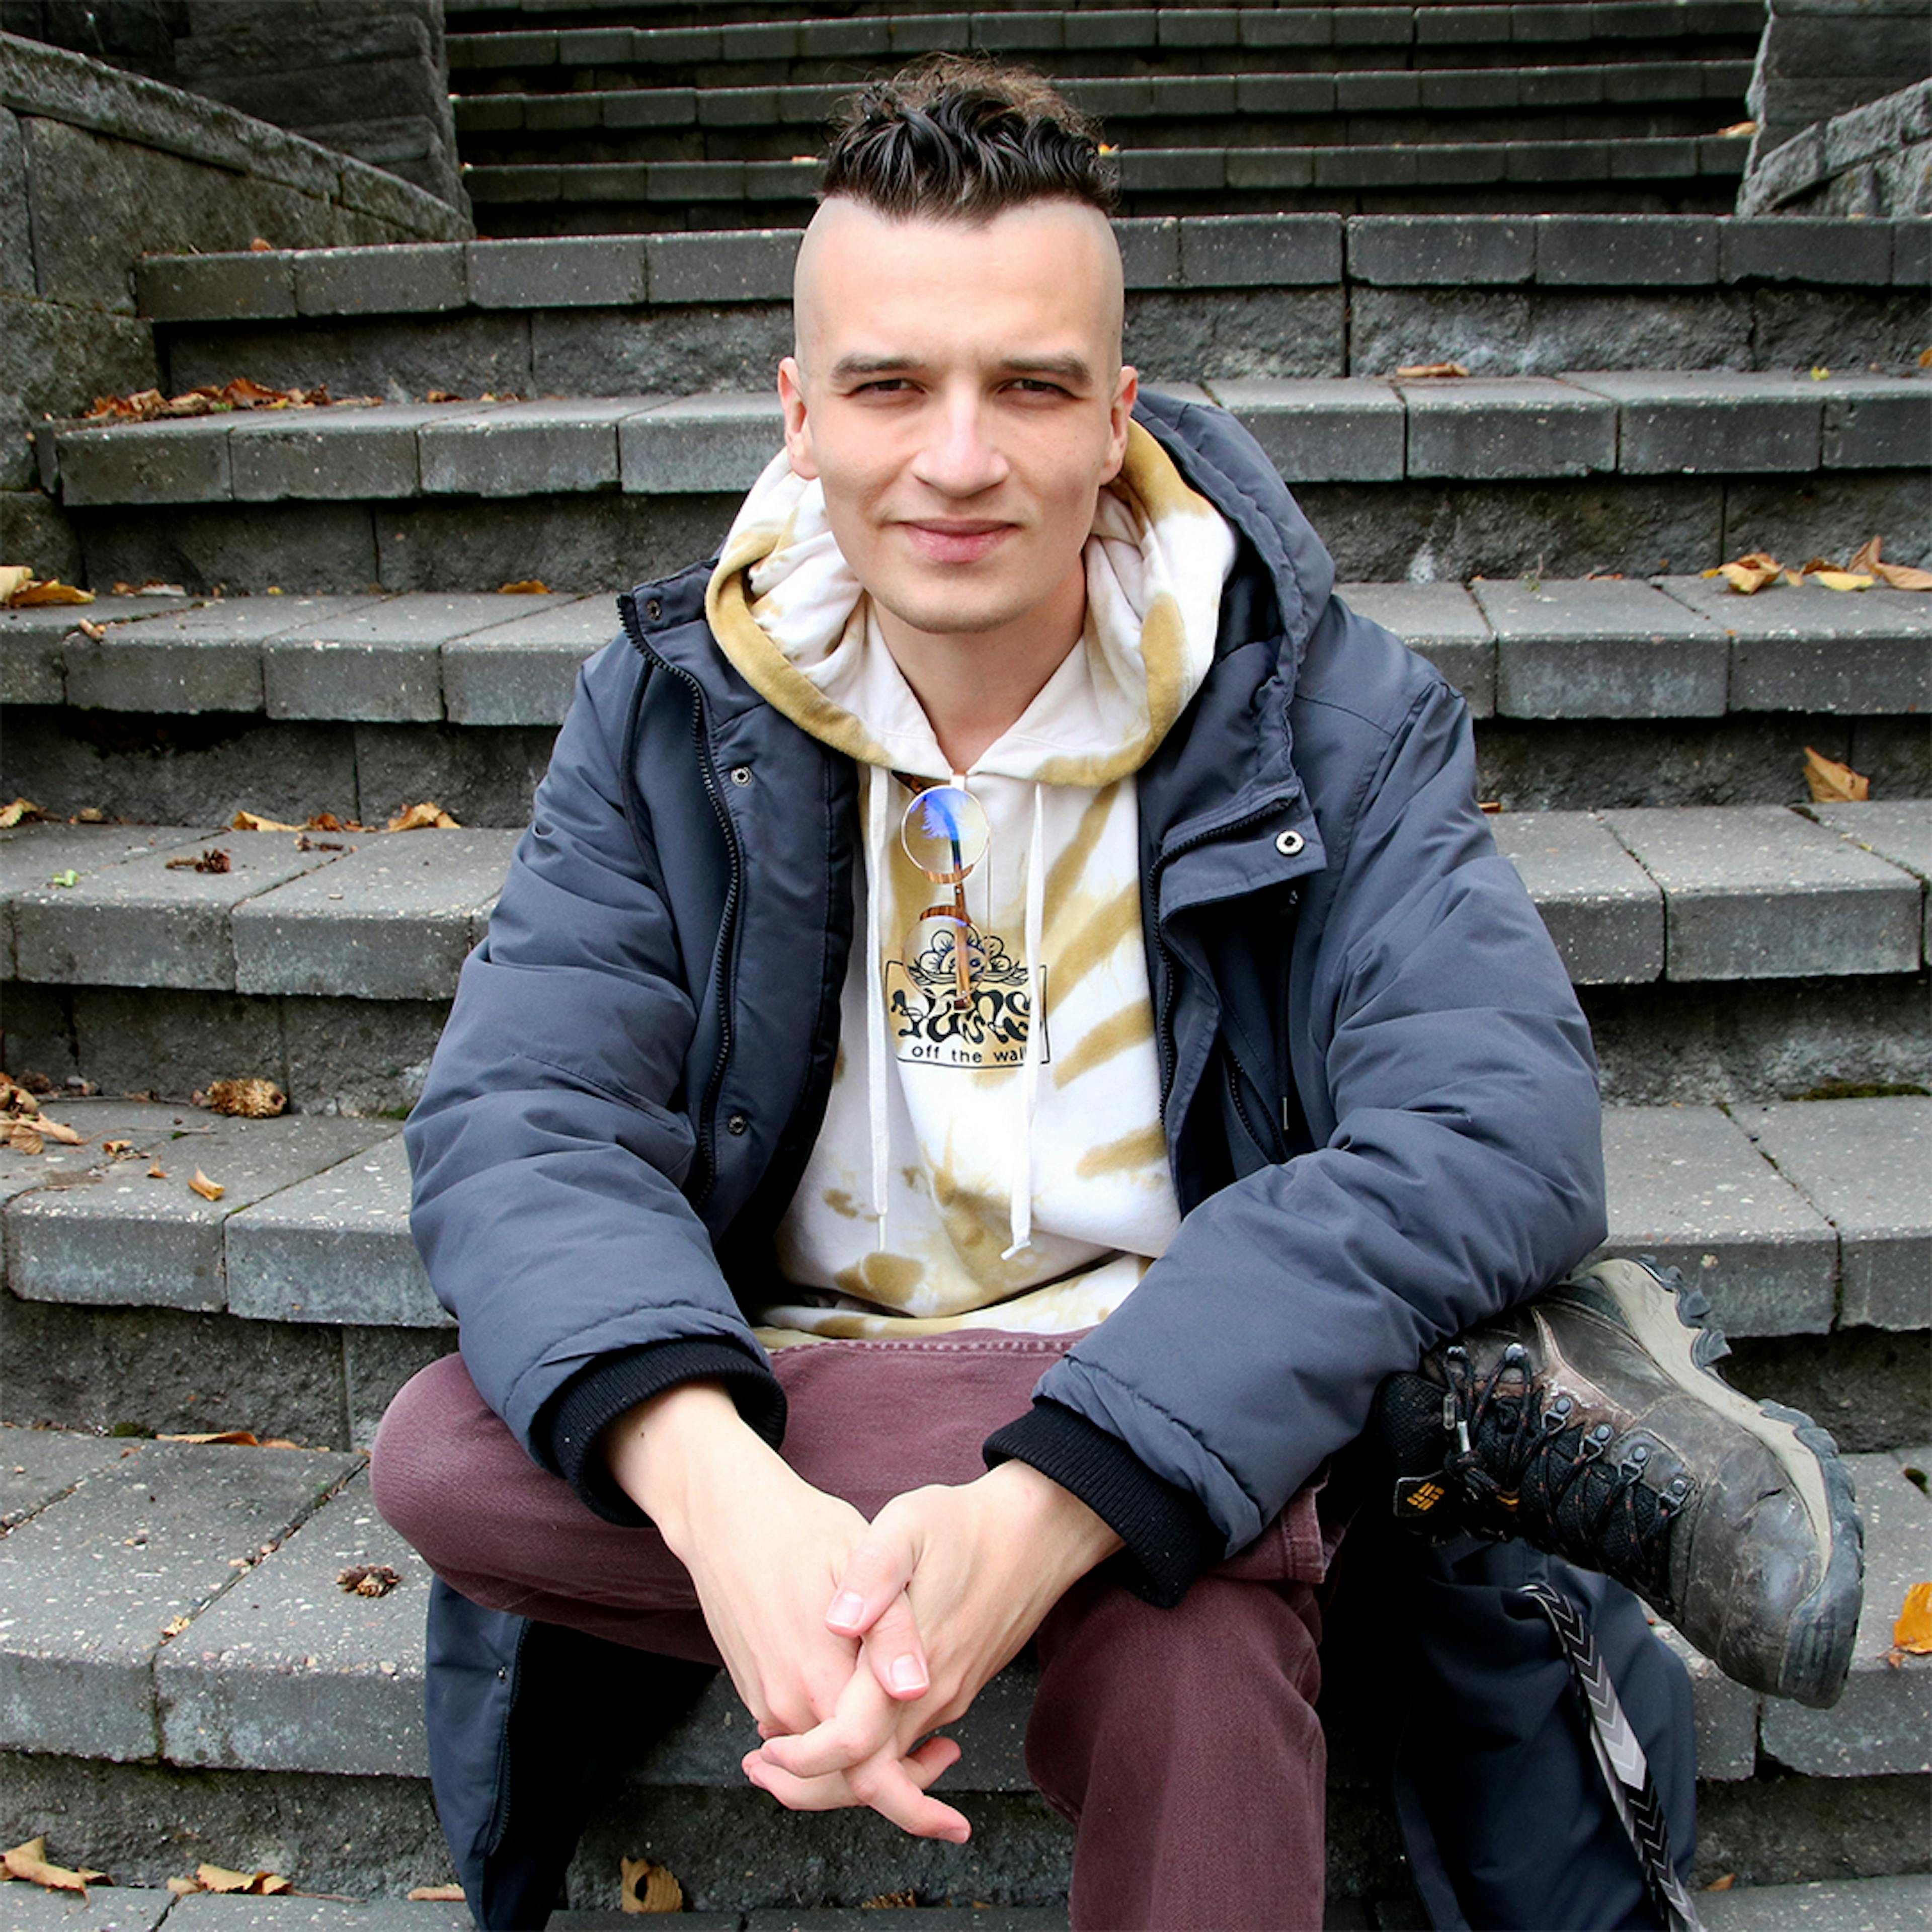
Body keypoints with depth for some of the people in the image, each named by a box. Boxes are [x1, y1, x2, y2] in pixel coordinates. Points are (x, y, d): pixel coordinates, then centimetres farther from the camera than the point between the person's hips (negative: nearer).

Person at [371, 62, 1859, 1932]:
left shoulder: (1320, 711, -7)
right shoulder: (670, 717, -1)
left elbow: (1494, 1131, -21)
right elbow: (524, 1127, -12)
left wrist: (1048, 1507, -35)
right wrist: (718, 1493, -35)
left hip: (1192, 1407, -5)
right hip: (778, 1411, 6)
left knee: (1185, 1665, -41)